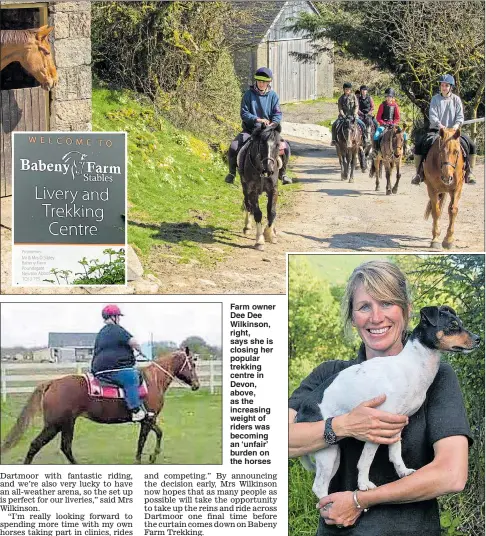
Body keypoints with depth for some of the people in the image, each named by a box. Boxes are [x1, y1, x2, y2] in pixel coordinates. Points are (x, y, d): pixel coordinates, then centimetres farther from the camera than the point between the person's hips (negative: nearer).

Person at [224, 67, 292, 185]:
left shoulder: (273, 96, 3)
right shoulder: (249, 94, -2)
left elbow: (277, 113, -2)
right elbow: (244, 113, -8)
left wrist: (273, 124, -23)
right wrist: (257, 119, -23)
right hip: (250, 130, -1)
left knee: (286, 148, -18)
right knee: (233, 148, -23)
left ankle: (282, 173, 5)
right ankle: (232, 172, 3)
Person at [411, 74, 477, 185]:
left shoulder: (456, 99, 4)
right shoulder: (435, 99, 0)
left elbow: (460, 116, 0)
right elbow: (432, 116, -9)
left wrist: (456, 125, -20)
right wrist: (440, 125, -24)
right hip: (436, 129, -1)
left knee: (471, 145, -15)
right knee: (420, 145, -23)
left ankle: (468, 172, -3)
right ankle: (420, 172, -12)